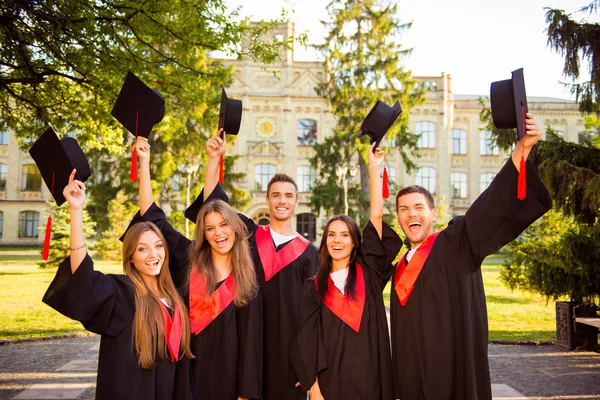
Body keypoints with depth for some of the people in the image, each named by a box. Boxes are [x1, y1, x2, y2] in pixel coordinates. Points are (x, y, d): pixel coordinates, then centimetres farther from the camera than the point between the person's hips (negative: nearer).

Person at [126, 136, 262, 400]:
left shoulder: (246, 279, -2)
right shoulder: (189, 260, -1)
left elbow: (250, 338, -3)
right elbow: (152, 216, -2)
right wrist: (144, 161, -3)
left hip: (225, 372, 0)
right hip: (187, 368, 1)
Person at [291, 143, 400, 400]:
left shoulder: (369, 273, 4)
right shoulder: (314, 287, 4)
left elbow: (376, 217, -3)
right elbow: (307, 338, -1)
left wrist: (374, 169, -4)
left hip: (371, 377, 0)